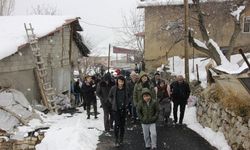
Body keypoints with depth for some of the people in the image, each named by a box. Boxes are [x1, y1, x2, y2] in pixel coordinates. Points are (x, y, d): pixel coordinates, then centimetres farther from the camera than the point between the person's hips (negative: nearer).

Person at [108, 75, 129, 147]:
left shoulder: (125, 89, -4)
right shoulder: (113, 88, -10)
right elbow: (110, 96, 6)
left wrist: (126, 103, 5)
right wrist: (113, 103, -2)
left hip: (123, 109, 3)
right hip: (116, 109, -3)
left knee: (122, 124, 10)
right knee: (117, 124, -7)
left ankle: (121, 139, 24)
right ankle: (116, 140, 4)